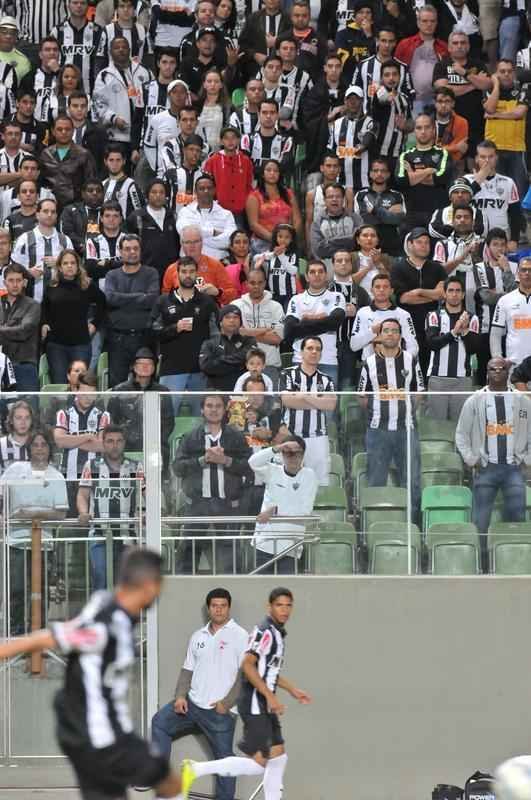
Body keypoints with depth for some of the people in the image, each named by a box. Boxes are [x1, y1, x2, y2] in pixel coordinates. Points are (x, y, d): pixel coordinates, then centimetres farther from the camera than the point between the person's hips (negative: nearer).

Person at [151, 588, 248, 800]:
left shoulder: (239, 636, -6)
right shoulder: (198, 637, 12)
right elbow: (187, 670, 14)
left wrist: (227, 703, -15)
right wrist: (180, 696, -2)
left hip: (220, 711, -5)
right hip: (193, 703, 5)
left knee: (224, 759, 0)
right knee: (160, 722, -7)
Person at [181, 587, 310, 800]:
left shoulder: (277, 633, 15)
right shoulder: (264, 632, -16)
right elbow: (247, 665, -24)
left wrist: (292, 690, 29)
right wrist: (270, 696, -25)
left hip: (265, 705, 10)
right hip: (254, 703, -10)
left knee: (278, 757, 12)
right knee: (257, 764, -14)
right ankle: (196, 769, -10)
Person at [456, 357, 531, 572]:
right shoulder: (475, 401, 5)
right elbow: (461, 434, 7)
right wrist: (472, 460, -2)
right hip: (486, 468, -1)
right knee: (480, 523, -4)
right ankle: (480, 568, 1)